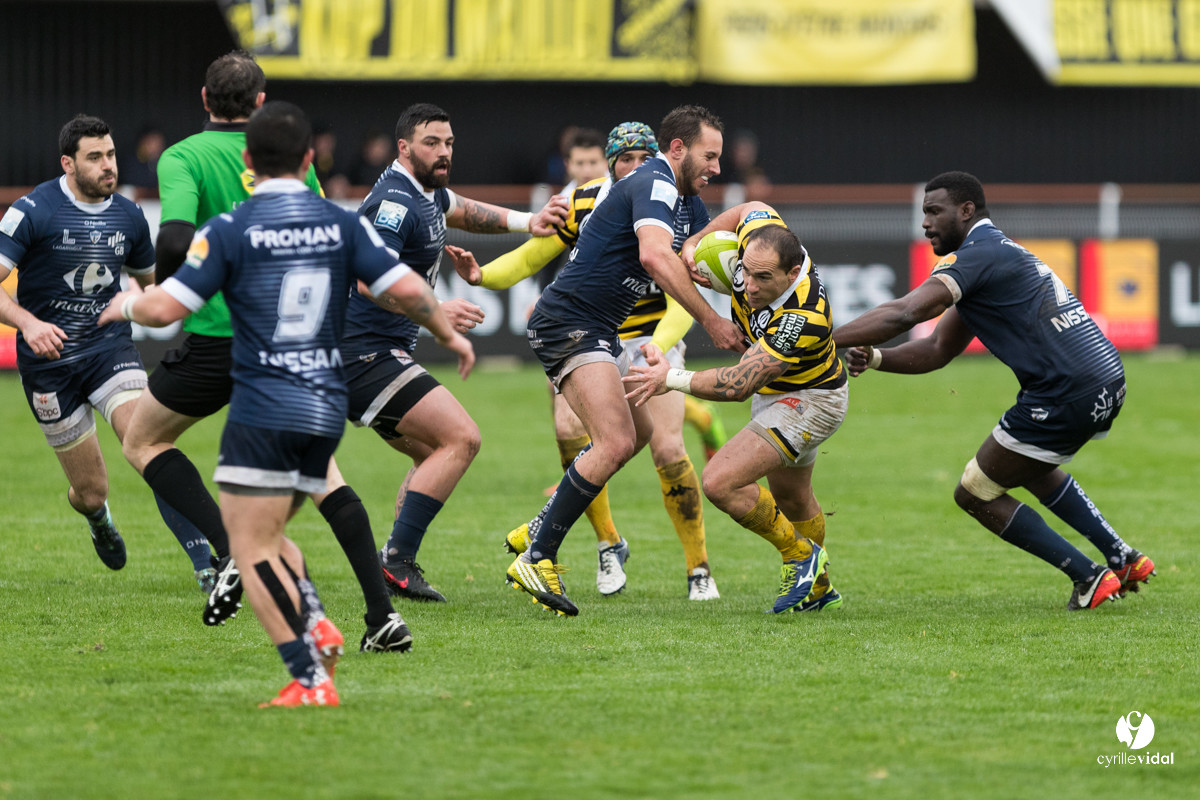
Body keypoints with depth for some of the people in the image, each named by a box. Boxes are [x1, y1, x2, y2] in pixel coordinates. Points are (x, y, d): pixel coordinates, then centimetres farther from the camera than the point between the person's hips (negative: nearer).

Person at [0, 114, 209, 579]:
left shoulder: (128, 217, 3)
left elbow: (152, 281, 20)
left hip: (110, 347, 2)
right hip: (48, 362, -2)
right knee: (91, 490, 4)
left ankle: (204, 565, -26)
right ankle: (95, 515, 45)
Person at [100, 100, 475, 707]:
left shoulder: (229, 229, -6)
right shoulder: (341, 224, 5)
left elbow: (166, 308, -9)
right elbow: (406, 289, 0)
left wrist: (123, 305, 13)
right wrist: (450, 335, 19)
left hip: (263, 412, -6)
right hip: (326, 412, 6)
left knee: (252, 549, -3)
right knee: (265, 537, 21)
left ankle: (311, 680, -15)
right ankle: (315, 623, -3)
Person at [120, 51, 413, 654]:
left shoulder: (182, 158, -5)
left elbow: (176, 240, -21)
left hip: (218, 339, -4)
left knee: (143, 443, 18)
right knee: (319, 468, 14)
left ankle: (234, 553, -3)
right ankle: (382, 615, -1)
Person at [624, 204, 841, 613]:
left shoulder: (803, 317, -41)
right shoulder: (757, 239, -23)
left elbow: (738, 385, -38)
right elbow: (753, 209, 3)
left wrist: (673, 379, -28)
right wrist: (694, 242, -8)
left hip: (808, 401, -9)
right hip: (774, 392, 9)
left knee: (720, 483, -21)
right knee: (790, 496, 27)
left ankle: (800, 554, 0)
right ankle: (817, 588, 50)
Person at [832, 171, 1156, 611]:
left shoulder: (977, 256, -11)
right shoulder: (997, 253, 21)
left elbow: (903, 314, -25)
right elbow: (938, 349, 19)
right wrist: (874, 357, 2)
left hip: (1066, 396, -10)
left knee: (975, 494, 4)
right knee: (1031, 469, 36)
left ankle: (1090, 577, 4)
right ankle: (1125, 559, 32)